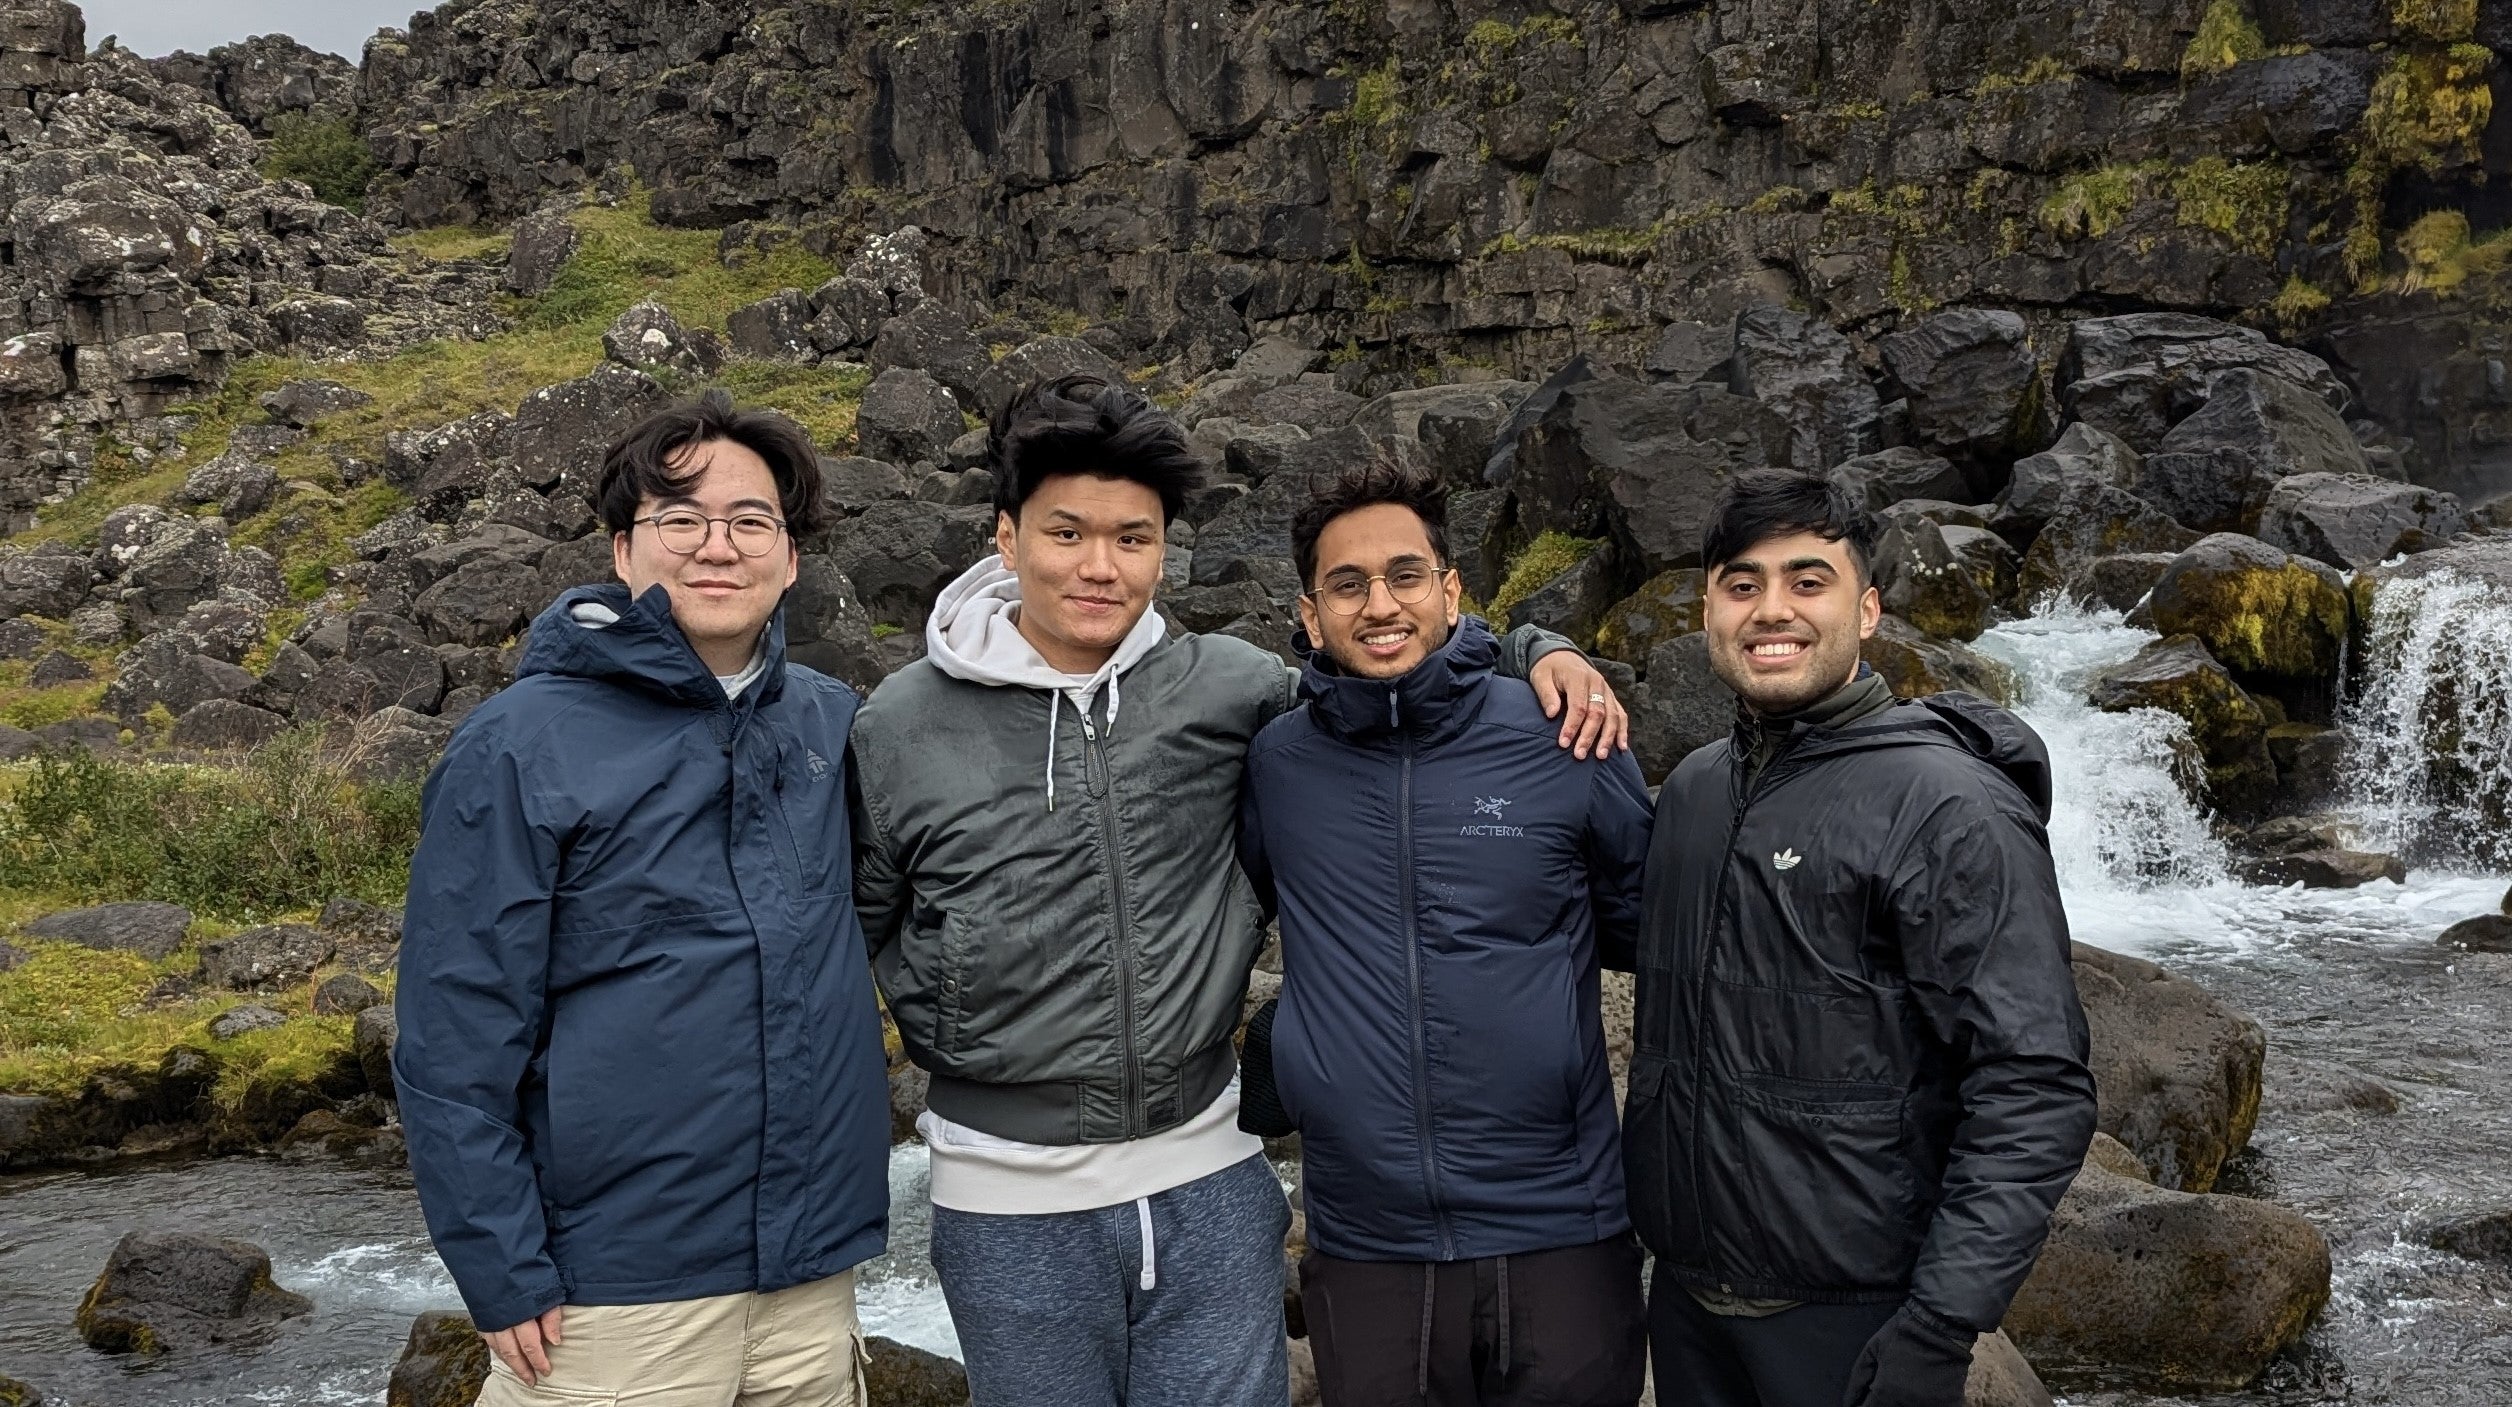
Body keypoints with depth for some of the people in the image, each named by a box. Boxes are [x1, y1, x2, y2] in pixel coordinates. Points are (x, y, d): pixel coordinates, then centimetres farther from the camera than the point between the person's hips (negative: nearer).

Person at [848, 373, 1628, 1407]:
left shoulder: (1223, 688, -1)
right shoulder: (900, 729, -5)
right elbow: (856, 923, 7)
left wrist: (1533, 653, 0)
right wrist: (951, 1025, -3)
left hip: (1209, 1178, 1)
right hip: (1012, 1203, -1)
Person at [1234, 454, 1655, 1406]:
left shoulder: (1564, 742, -5)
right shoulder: (1273, 764, -1)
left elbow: (1650, 930, 9)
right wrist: (1262, 1064, 7)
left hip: (1564, 1241, -1)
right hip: (1364, 1251, 1)